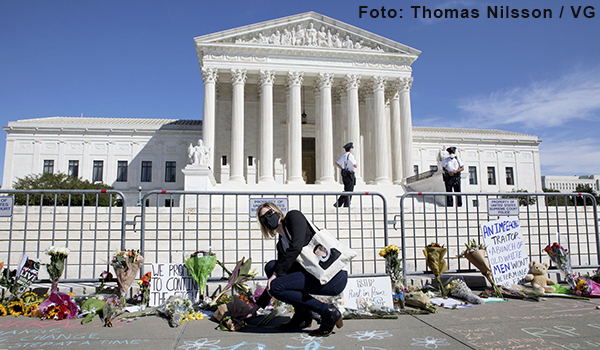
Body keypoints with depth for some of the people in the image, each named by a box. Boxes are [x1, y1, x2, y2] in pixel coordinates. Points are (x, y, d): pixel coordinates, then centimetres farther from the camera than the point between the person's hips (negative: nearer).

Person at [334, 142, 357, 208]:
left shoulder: (343, 156, 12)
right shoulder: (350, 155, -14)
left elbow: (336, 163, 16)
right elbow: (355, 166, -16)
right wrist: (356, 165, 7)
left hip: (344, 175, 9)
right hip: (349, 175, -9)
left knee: (346, 191, 15)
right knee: (349, 191, -1)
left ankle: (338, 203, 11)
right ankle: (346, 206, 3)